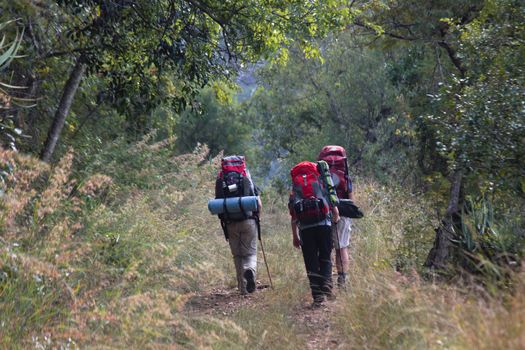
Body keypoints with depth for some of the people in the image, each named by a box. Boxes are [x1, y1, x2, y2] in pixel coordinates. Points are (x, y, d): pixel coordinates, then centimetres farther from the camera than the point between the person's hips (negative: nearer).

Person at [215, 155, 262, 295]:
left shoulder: (220, 183, 3)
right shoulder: (247, 180, 2)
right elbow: (259, 205, 0)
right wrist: (256, 218, 16)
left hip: (230, 224, 1)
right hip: (248, 222, -1)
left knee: (237, 255, 11)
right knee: (250, 253, 8)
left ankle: (243, 288, 9)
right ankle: (250, 270, -24)